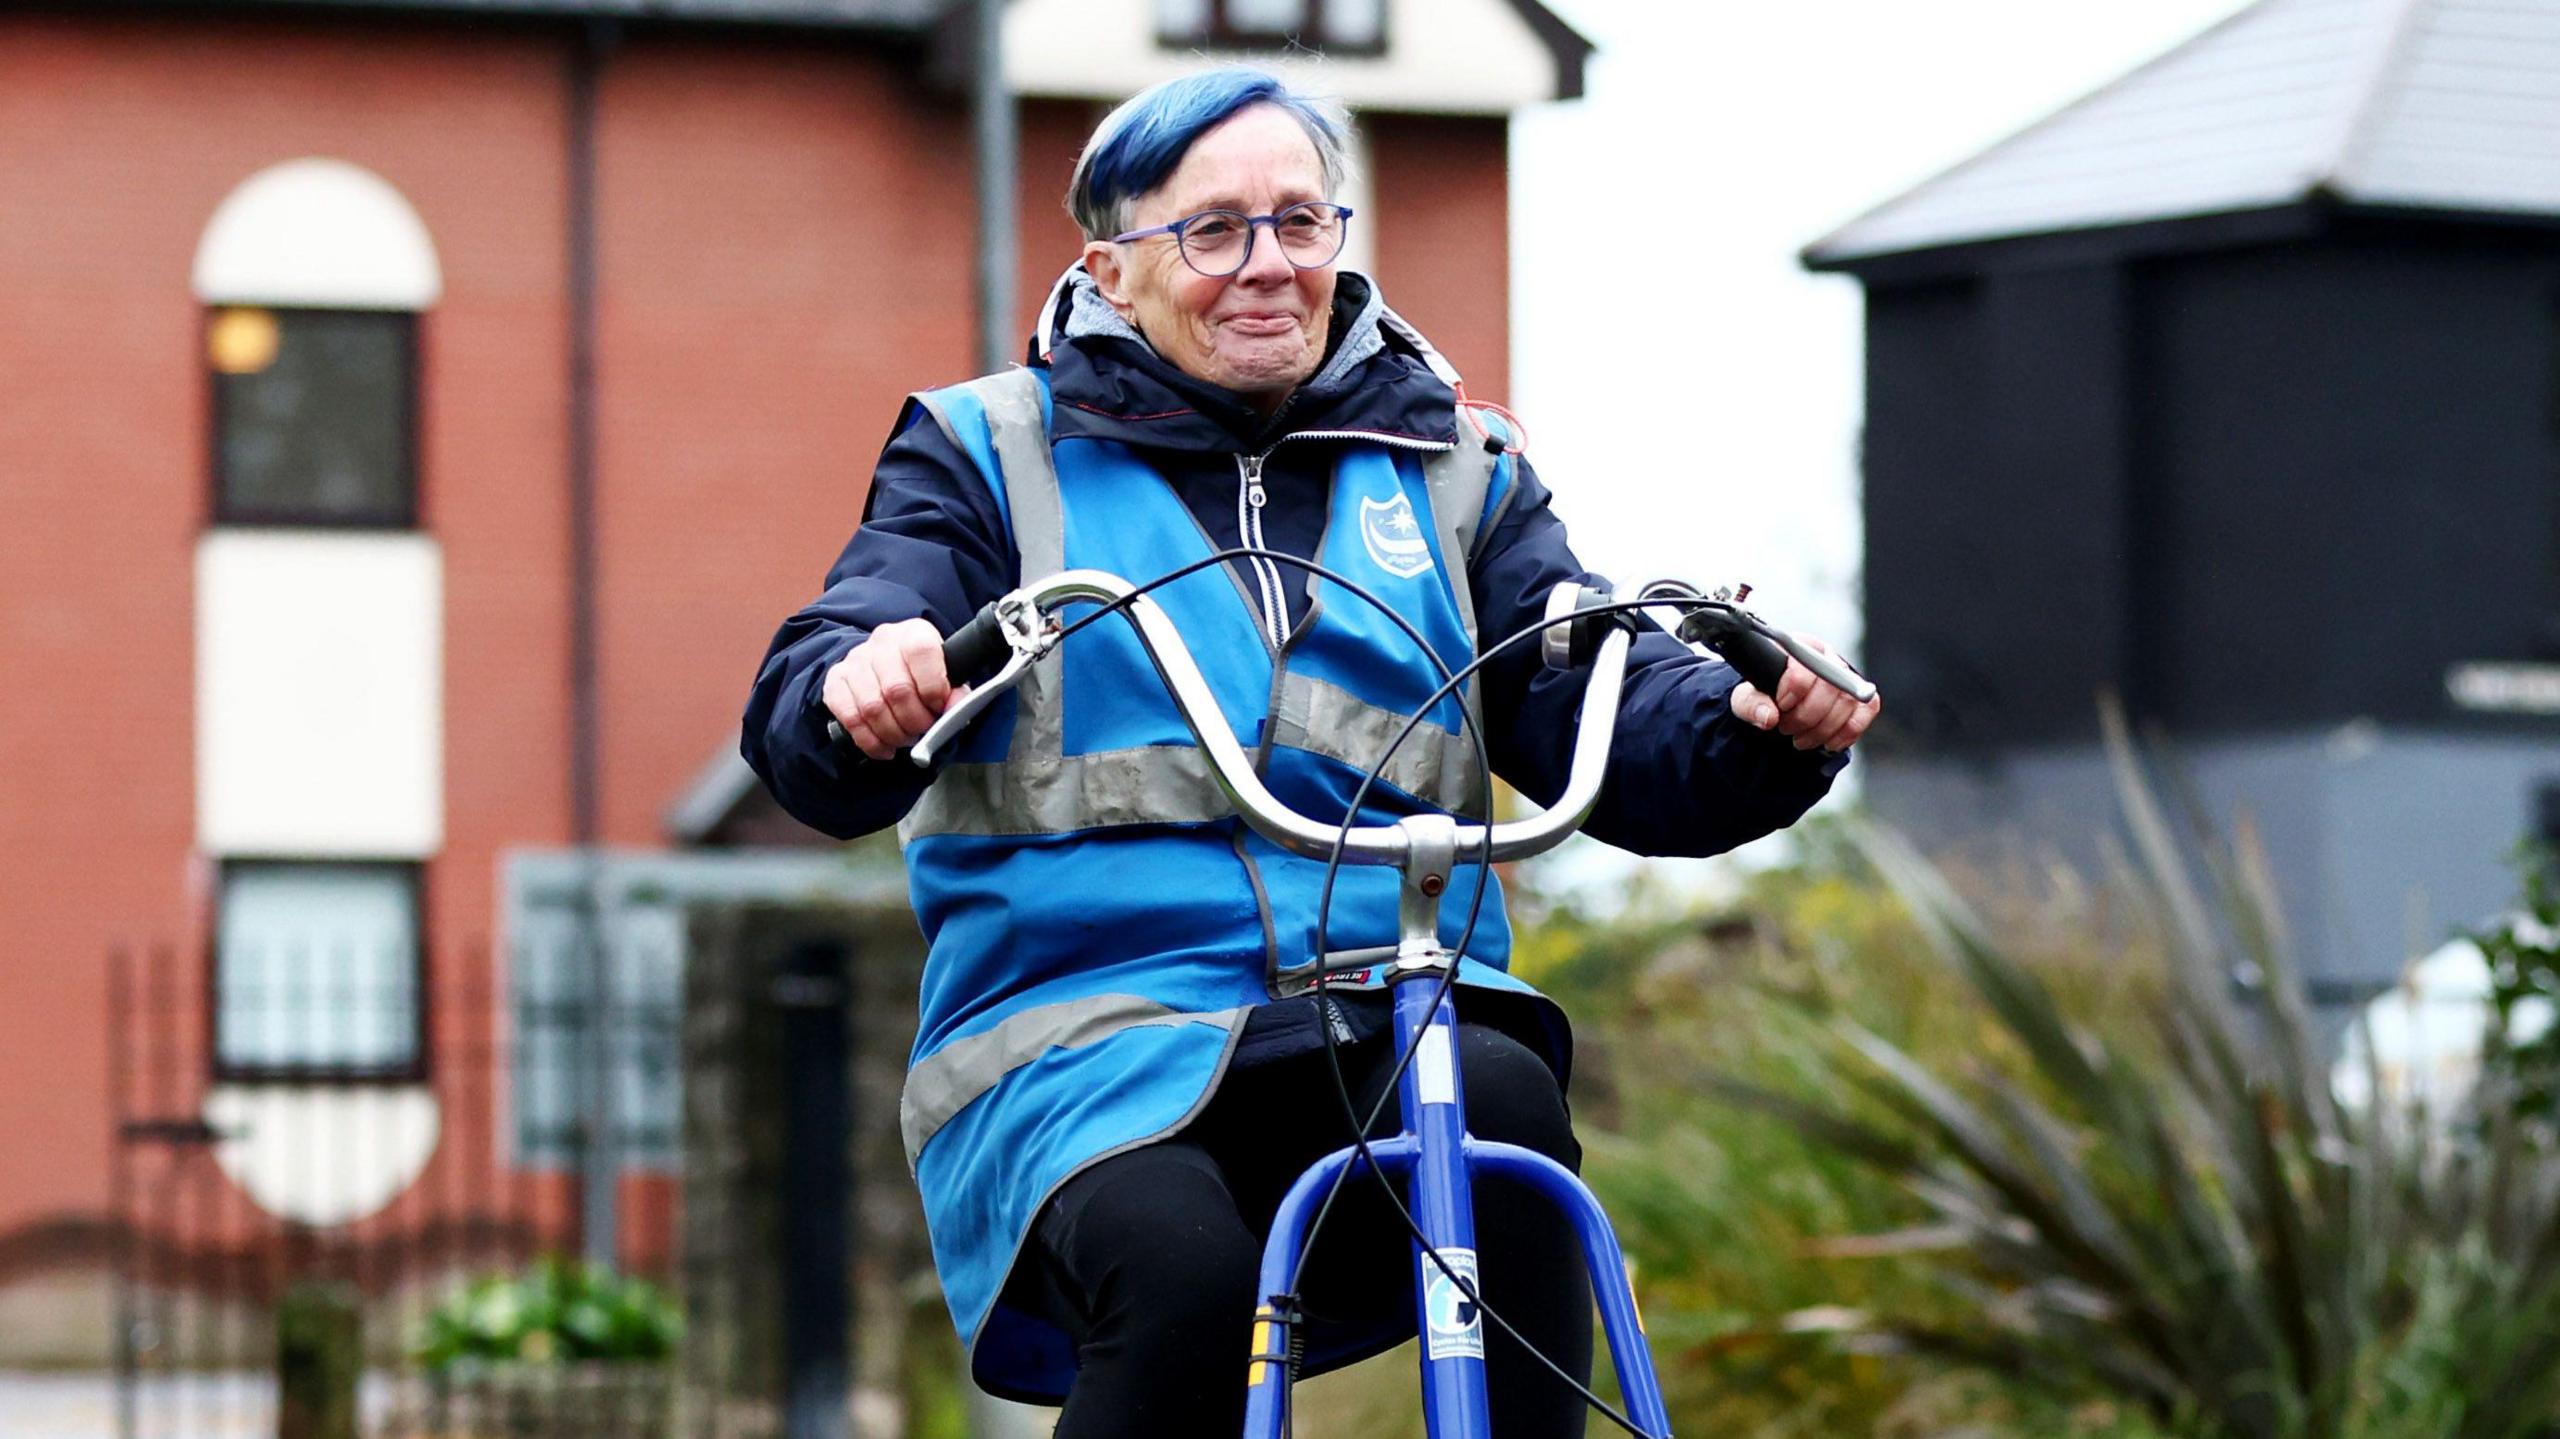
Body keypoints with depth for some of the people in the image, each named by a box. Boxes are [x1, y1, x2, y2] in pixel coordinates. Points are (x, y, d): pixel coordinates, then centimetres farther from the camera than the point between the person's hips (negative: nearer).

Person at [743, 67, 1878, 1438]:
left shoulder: (1449, 471, 20)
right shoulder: (995, 455, 12)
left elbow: (1621, 730, 9)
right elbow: (801, 716, -3)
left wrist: (1762, 729, -16)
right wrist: (859, 699, -29)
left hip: (1397, 1024, 2)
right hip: (1087, 1047, -2)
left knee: (1497, 1097, -34)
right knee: (1180, 1274, -34)